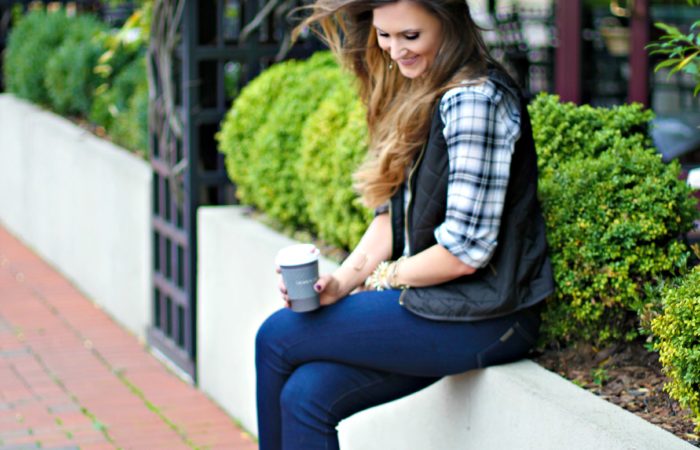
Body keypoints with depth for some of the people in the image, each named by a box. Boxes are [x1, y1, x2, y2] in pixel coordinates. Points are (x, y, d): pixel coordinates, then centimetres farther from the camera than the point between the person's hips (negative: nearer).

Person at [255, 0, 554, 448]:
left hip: (483, 319, -8)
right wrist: (340, 282, -3)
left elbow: (466, 249, -20)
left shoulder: (473, 100, -18)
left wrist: (386, 277, -5)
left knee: (277, 337, -6)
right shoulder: (418, 96, 13)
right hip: (436, 302, 8)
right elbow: (391, 214, 13)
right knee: (305, 395, -7)